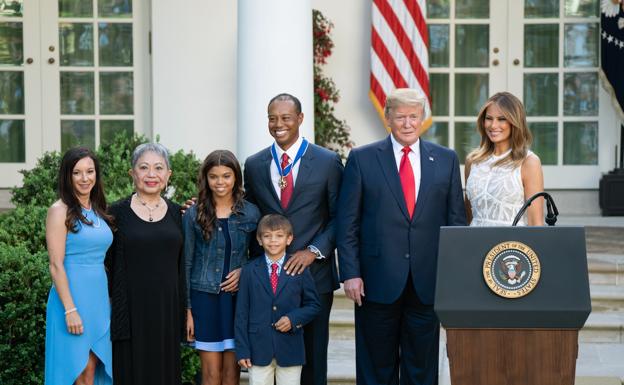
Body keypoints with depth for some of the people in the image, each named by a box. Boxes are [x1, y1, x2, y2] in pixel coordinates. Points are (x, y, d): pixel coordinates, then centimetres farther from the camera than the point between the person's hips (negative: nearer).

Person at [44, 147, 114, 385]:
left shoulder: (99, 211, 12)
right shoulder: (60, 211, -8)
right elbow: (56, 265, -13)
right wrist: (70, 310, -18)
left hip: (100, 298, 6)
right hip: (73, 297, -6)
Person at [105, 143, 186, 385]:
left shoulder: (176, 213, 7)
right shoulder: (117, 212, -1)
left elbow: (182, 267, 9)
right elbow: (107, 265, -1)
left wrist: (185, 311, 6)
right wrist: (104, 312, -5)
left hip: (167, 310, 3)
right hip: (130, 310, -3)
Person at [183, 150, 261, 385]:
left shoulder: (250, 213, 2)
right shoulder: (194, 215, -1)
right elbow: (186, 263, 2)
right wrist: (187, 309, -2)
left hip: (238, 297, 1)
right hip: (205, 297, -1)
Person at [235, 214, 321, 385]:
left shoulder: (300, 269, 3)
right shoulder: (249, 271, 4)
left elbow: (314, 305, 7)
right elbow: (242, 312, 3)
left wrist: (294, 319, -12)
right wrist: (242, 350, -3)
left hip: (290, 350, 0)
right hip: (259, 349, 0)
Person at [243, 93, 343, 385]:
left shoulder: (328, 161, 1)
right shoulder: (254, 165, 9)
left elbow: (339, 218, 0)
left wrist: (314, 251, -11)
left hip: (314, 273, -2)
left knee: (312, 359, 5)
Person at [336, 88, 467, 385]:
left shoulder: (446, 159, 7)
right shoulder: (362, 159, 1)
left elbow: (456, 220, 9)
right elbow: (347, 223, 0)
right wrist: (350, 272, -7)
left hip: (428, 282, 2)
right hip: (378, 281, -2)